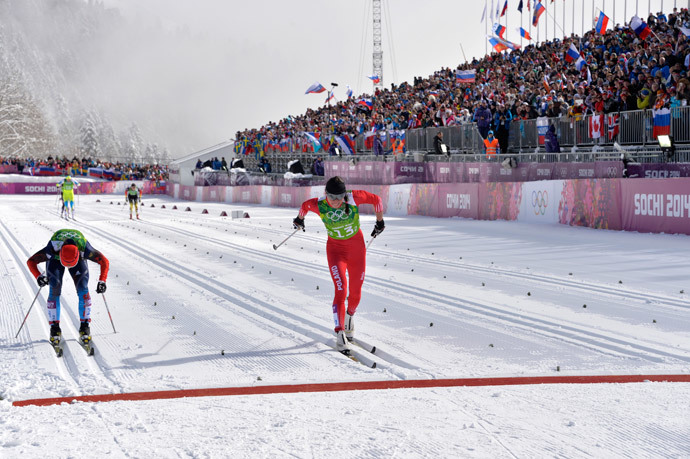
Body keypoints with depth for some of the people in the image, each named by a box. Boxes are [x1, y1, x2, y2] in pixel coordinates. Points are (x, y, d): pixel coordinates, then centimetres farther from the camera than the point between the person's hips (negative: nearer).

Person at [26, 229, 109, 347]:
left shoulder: (84, 249, -41)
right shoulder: (53, 249, -42)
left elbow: (104, 261, -28)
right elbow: (31, 261, -31)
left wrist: (102, 281, -39)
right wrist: (38, 277, -46)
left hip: (79, 260, 1)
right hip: (55, 260, -1)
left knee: (83, 290, -14)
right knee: (55, 290, -14)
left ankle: (85, 326, -5)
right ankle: (54, 328, -5)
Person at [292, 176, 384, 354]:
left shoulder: (353, 197, -23)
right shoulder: (319, 205, -20)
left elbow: (376, 200, -6)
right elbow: (305, 205, 3)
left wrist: (380, 222, 4)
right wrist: (300, 219, 24)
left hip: (357, 247, 1)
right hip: (335, 248, -1)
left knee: (355, 292, 10)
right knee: (341, 291, -16)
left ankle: (350, 316, 43)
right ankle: (340, 334, -11)